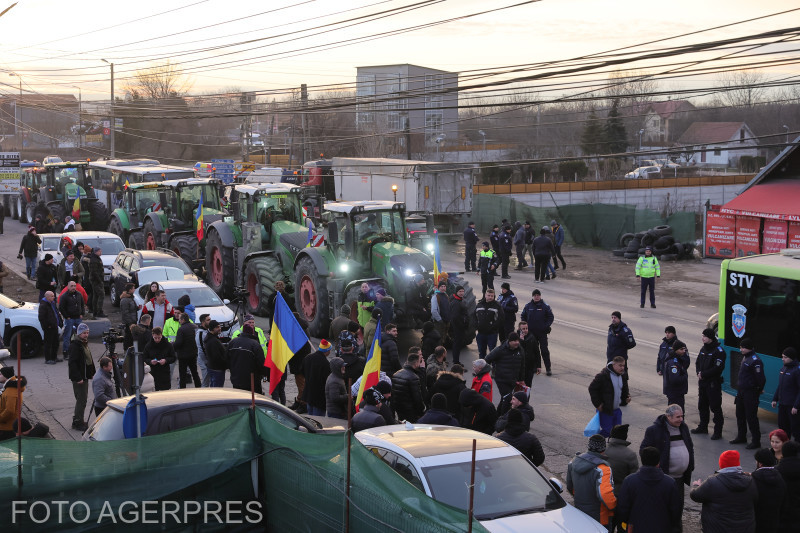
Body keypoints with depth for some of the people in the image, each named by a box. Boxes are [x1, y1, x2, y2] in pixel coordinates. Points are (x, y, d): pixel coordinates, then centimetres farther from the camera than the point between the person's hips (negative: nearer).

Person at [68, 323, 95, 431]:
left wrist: (93, 372, 17)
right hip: (78, 378, -10)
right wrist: (78, 378, -24)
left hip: (85, 376, 10)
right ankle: (78, 423, 0)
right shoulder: (74, 345, -16)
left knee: (83, 399, 15)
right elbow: (72, 363, -21)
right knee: (81, 400, -7)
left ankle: (77, 421, 24)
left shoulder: (85, 344, 14)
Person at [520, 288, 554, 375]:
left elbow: (551, 317, 2)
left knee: (544, 350, -4)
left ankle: (548, 368, 1)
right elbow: (523, 316, 13)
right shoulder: (528, 306, 3)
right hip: (531, 332, 3)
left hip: (542, 332, -3)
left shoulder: (545, 306, -3)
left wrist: (547, 326, -11)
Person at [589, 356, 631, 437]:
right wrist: (597, 404, -15)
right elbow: (592, 388, -14)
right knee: (607, 431, -5)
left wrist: (626, 397, 1)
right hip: (605, 409, -7)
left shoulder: (623, 375, 4)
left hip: (616, 409, 7)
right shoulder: (603, 375, -19)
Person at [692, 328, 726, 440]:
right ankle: (703, 427, 30)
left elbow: (718, 368, -20)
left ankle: (718, 431, 0)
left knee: (715, 407, -5)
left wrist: (703, 374, -16)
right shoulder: (703, 349, 11)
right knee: (702, 405, 17)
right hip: (703, 382, 8)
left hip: (713, 383, -8)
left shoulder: (718, 351, -14)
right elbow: (698, 363, 18)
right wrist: (699, 373, -2)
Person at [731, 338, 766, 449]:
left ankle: (756, 441, 4)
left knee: (751, 417, -4)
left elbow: (761, 378, -21)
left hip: (751, 392, -10)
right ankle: (741, 437, 33)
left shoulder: (755, 360, -21)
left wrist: (759, 390, -8)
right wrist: (739, 388, 17)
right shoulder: (745, 358, 10)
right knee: (740, 415, 18)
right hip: (741, 391, 10)